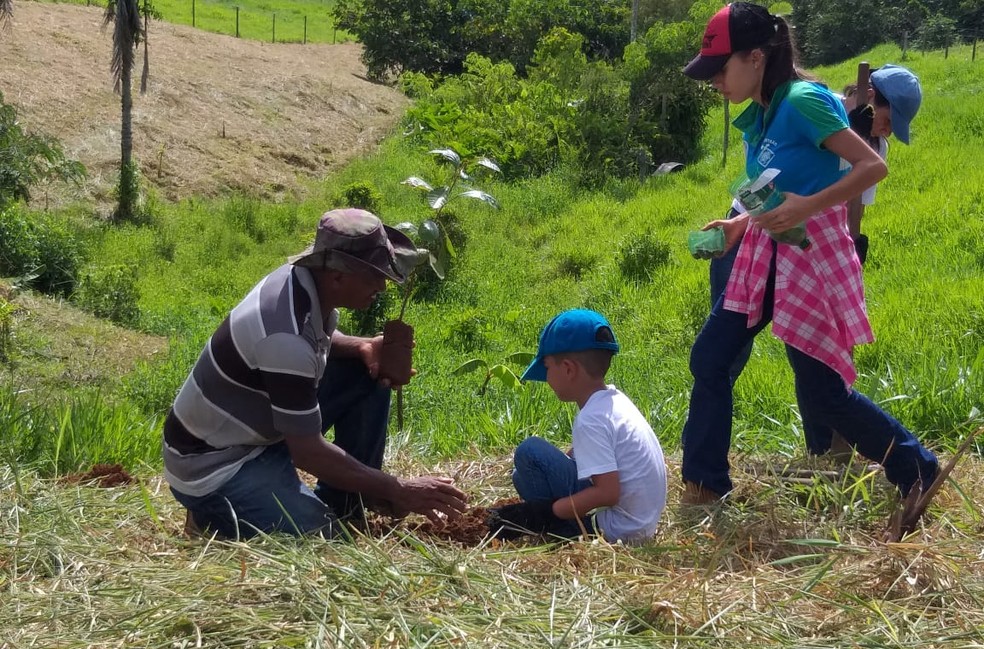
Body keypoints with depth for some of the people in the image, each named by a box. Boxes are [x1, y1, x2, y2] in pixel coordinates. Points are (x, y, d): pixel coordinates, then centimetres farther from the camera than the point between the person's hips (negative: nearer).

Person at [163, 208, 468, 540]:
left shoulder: (302, 278, -8)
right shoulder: (286, 337, -33)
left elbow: (320, 339, 17)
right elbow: (308, 452, -28)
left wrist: (362, 347, -6)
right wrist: (397, 491, -22)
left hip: (259, 428, 9)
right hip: (212, 464, -9)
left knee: (369, 374, 1)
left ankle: (343, 507, 9)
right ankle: (214, 513, 0)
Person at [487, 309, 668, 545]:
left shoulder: (591, 419, -21)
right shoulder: (614, 399, 7)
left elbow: (608, 493, -26)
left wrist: (545, 511, -19)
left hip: (617, 531, -10)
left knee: (529, 452, -11)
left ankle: (555, 535, -1)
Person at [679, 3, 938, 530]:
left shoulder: (802, 100, -17)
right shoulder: (757, 117, 9)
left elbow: (873, 166, -20)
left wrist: (807, 207, -28)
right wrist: (740, 224, 7)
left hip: (814, 254, -9)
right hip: (765, 254, 9)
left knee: (821, 392, -3)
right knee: (709, 358, 6)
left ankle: (920, 472, 17)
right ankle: (703, 486, 17)